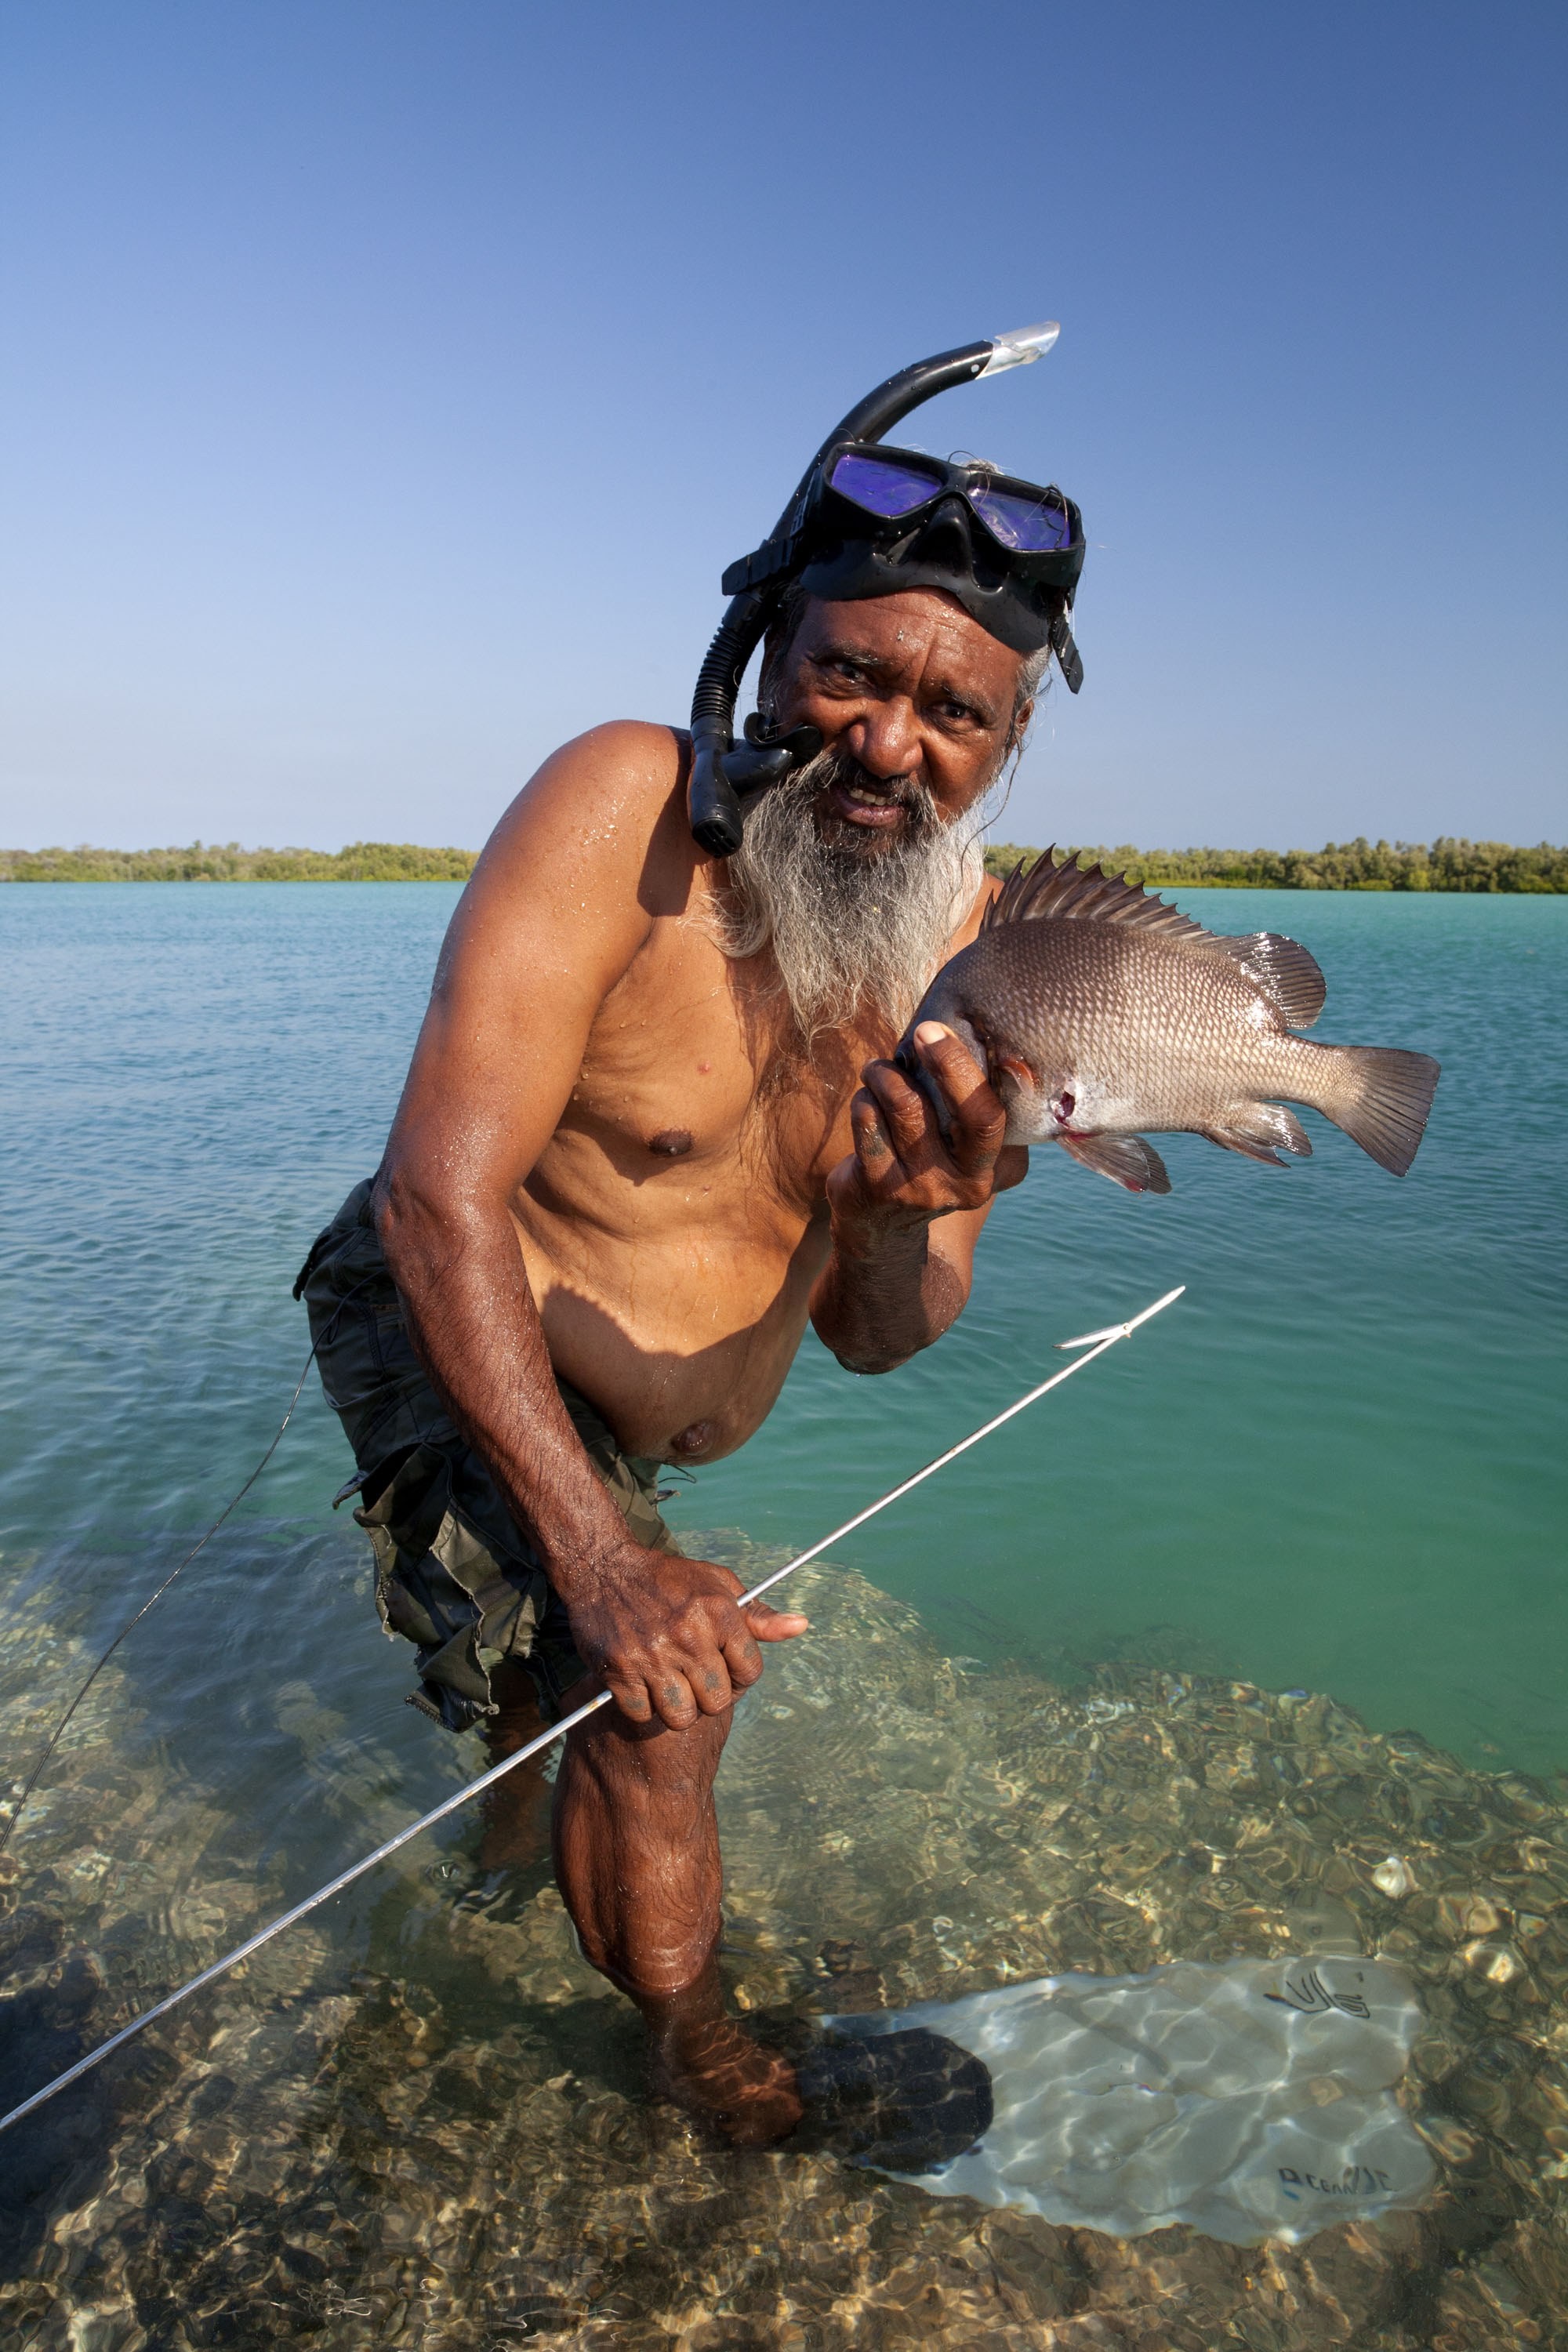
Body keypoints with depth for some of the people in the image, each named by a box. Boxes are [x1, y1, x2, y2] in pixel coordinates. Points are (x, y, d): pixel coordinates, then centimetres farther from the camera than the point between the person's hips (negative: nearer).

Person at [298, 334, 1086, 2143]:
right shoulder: (625, 806, -31)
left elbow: (873, 1340, -14)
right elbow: (442, 1195, -34)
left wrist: (910, 1227, -38)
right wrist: (599, 1553, -40)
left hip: (650, 1403, 5)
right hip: (446, 1326, -5)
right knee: (656, 1695, -21)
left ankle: (517, 1754, 69)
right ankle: (688, 2038, 12)